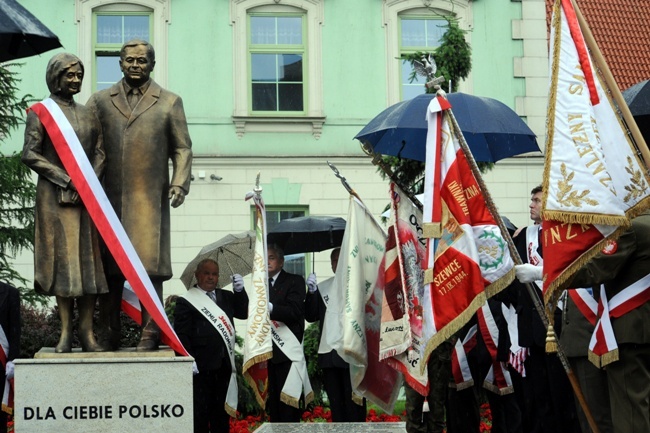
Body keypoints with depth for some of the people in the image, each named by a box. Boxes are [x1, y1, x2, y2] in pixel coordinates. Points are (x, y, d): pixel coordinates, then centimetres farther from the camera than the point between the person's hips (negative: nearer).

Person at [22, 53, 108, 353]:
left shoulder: (87, 114, 15)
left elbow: (100, 153, 13)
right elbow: (29, 154, -5)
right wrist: (66, 180, -12)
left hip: (87, 196, 4)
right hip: (54, 196, -4)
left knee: (89, 259, -1)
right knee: (62, 259, -4)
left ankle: (87, 332, 2)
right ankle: (66, 333, 0)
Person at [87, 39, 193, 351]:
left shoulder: (170, 102, 12)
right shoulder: (100, 101, 13)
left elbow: (182, 149, 9)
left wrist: (180, 183, -5)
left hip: (150, 199, -1)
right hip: (109, 198, 2)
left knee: (149, 266, -6)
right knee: (109, 268, 4)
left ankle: (150, 334, 0)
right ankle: (108, 335, 12)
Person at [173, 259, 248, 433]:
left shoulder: (226, 296, 14)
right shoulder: (186, 301, -4)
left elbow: (244, 313, 5)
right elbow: (181, 334, -9)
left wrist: (239, 291, -8)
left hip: (223, 364, 6)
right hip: (201, 366, -6)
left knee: (221, 411, 13)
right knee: (200, 410, -1)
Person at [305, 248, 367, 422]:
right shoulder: (322, 287, 15)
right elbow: (311, 316, 10)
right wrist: (311, 292, -2)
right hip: (329, 353, 5)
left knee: (353, 400, -6)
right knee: (335, 401, 8)